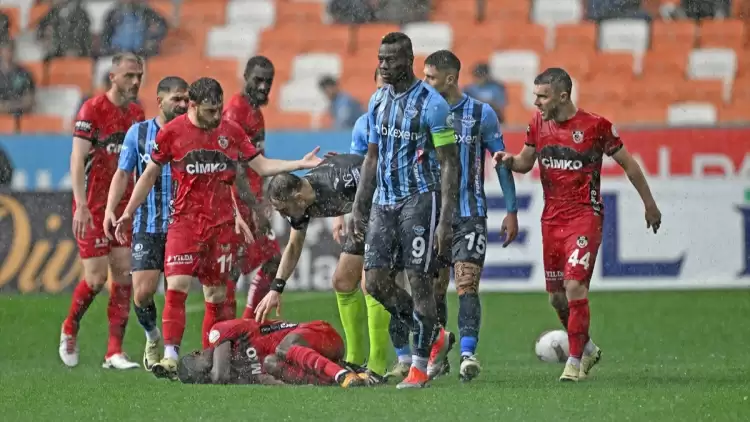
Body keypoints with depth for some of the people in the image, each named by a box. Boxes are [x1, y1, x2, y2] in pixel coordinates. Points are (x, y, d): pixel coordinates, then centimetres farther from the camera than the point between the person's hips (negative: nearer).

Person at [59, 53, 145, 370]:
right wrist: (80, 205, -25)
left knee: (123, 275, -2)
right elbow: (77, 159, -16)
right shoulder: (92, 110, -11)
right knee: (96, 277, -8)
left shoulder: (137, 114, 9)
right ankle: (69, 329, 19)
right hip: (92, 208, -6)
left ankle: (114, 352, 0)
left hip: (124, 206, 6)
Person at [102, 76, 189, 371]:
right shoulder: (138, 132, 5)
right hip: (146, 227, 0)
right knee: (142, 292, -7)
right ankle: (153, 338, 20)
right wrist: (110, 209, -5)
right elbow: (123, 173, 8)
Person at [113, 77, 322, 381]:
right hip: (185, 221, -3)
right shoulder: (172, 132, -2)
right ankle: (170, 357, -18)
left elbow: (261, 166, 12)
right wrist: (128, 212, 5)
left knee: (217, 294, 4)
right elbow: (150, 174, 7)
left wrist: (301, 164, 3)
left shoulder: (231, 131, 6)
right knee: (177, 286, -17)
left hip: (222, 223, 3)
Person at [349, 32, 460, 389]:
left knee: (419, 280, -5)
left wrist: (445, 220, -17)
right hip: (384, 201, 7)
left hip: (419, 199, -7)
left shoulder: (431, 104, -12)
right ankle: (436, 336, 19)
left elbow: (449, 165, -11)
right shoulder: (378, 101, 10)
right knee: (376, 281, 0)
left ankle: (420, 366, 5)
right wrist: (358, 208, 14)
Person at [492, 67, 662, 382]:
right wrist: (509, 160, -6)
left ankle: (575, 361, -9)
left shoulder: (595, 125, -11)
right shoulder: (538, 123, 4)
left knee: (574, 286, -17)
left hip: (585, 217, -6)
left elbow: (628, 164, 0)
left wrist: (649, 204, 6)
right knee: (556, 295, 10)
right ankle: (587, 349, 32)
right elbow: (526, 162, 18)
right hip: (552, 218, 6)